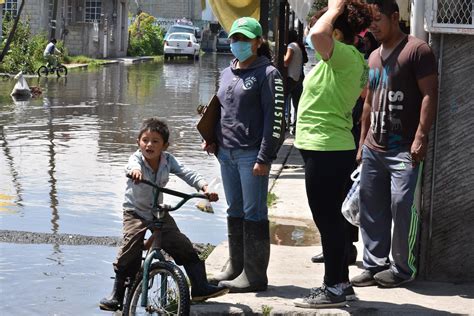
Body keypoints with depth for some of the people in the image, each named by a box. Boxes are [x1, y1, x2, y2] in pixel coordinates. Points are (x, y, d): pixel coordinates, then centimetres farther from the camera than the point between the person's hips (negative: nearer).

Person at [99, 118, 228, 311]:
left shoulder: (168, 160, -8)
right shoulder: (136, 158, -19)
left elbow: (186, 173, -16)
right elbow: (133, 164, -43)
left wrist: (204, 187, -35)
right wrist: (135, 170, -69)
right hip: (135, 213, -3)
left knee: (183, 246, -5)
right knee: (129, 250, -18)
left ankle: (200, 287, 3)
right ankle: (116, 295, -5)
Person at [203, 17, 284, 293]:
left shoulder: (267, 74, -6)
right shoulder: (227, 73, 16)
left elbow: (275, 119, -11)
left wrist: (264, 158, -16)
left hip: (251, 154, -7)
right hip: (226, 153, 7)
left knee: (254, 214, -3)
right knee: (234, 212, 13)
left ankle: (254, 275, 3)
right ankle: (235, 267, 23)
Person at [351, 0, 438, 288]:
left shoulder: (417, 50, -5)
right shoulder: (374, 57, 18)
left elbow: (429, 95, -11)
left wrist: (421, 137, -19)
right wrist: (363, 142, 22)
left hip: (404, 149, -7)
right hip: (373, 148, 8)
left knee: (402, 206, -8)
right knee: (371, 208, 8)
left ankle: (403, 268, 4)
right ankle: (374, 265, 17)